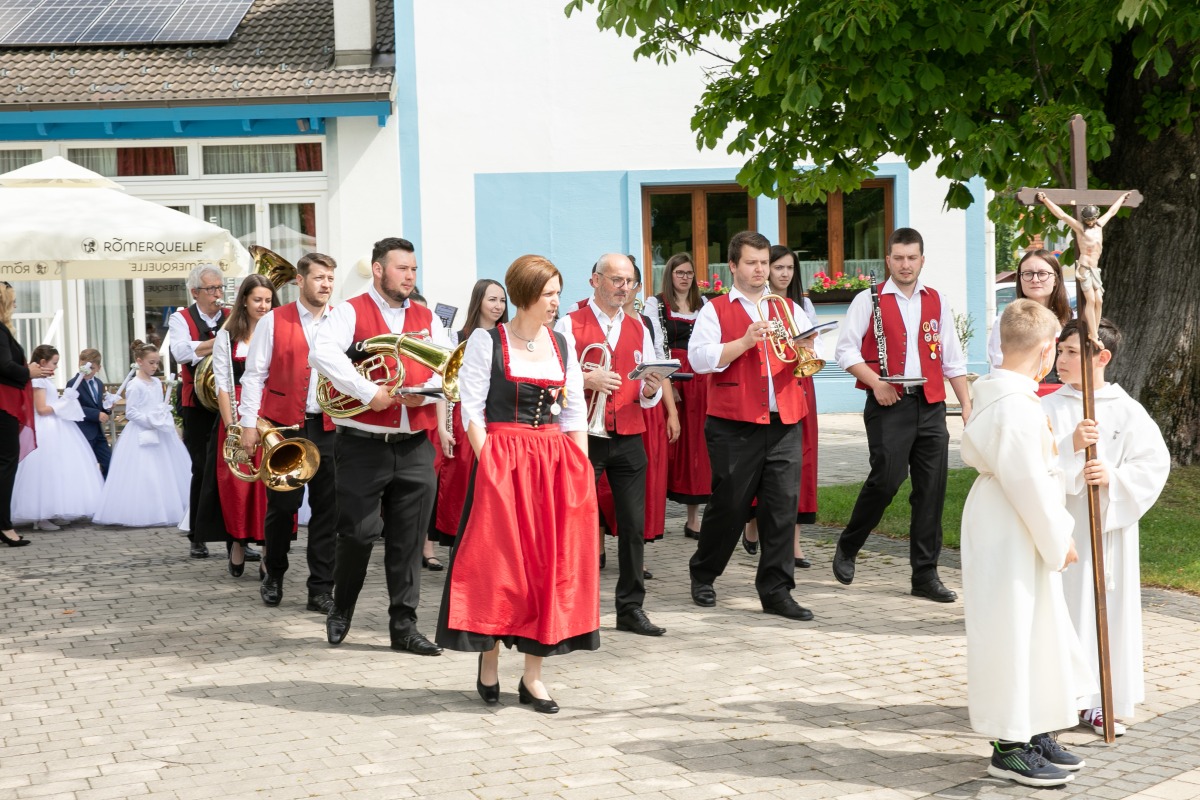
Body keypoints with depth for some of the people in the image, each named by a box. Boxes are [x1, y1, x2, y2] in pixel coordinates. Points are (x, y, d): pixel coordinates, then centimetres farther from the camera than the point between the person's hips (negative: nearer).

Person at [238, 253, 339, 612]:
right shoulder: (274, 321, 1)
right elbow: (254, 374, 1)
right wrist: (249, 423, -6)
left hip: (329, 426, 2)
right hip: (284, 426, -2)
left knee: (327, 508, 2)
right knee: (282, 504, 4)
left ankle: (321, 589, 9)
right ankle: (274, 576, 26)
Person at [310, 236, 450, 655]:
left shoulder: (426, 318, 15)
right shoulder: (351, 311, -1)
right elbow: (321, 354, -19)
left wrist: (423, 391, -13)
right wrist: (368, 392, -23)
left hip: (415, 447, 4)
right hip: (363, 445, -4)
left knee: (408, 539, 4)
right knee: (359, 533, -3)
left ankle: (404, 624, 11)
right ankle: (340, 612, 21)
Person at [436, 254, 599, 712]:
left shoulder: (563, 343, 10)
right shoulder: (486, 341, -3)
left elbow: (574, 411, 11)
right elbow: (471, 409, -5)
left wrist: (580, 468, 2)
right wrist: (489, 464, -14)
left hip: (557, 463, 4)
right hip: (502, 460, -4)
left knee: (550, 564, 3)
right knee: (498, 560, -2)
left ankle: (533, 675, 10)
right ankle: (489, 661, 16)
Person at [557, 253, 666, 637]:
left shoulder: (638, 329, 14)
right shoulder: (570, 324, 1)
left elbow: (649, 395, 13)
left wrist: (651, 390, -9)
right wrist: (586, 380, -20)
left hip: (628, 439, 4)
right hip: (583, 437, -4)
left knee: (634, 525, 1)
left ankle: (631, 608, 10)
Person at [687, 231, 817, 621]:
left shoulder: (789, 310, 17)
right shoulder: (715, 310, 5)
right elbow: (699, 357, -9)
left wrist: (805, 348, -11)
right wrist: (744, 342, -17)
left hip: (784, 425, 3)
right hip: (734, 427, -3)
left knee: (783, 507, -2)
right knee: (728, 504, 3)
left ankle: (776, 590, 5)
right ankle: (703, 574, 25)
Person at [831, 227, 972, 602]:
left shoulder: (937, 301, 13)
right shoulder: (869, 300, 2)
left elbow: (953, 358, 16)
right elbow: (846, 350, -1)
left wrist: (967, 403, 9)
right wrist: (876, 383, -12)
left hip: (931, 406, 4)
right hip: (888, 404, -4)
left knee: (931, 489, 2)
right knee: (886, 479, -13)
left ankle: (925, 575, 9)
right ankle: (847, 548, 12)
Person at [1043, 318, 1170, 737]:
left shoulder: (1127, 411, -1)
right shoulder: (1049, 409, -1)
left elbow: (1154, 465, -4)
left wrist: (1113, 477, -18)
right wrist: (1069, 447, -23)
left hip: (1109, 527, 0)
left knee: (1108, 607, 5)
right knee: (1063, 606, 2)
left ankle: (1098, 701, 17)